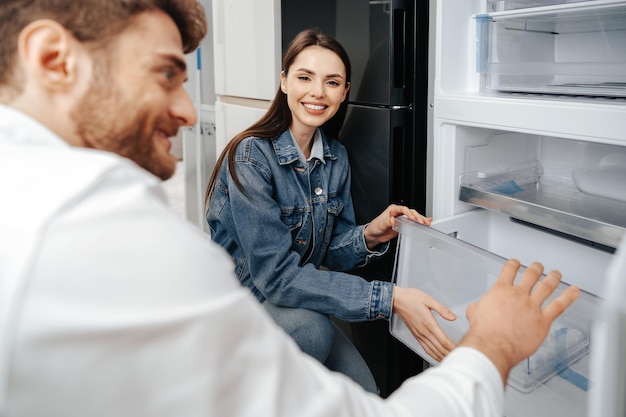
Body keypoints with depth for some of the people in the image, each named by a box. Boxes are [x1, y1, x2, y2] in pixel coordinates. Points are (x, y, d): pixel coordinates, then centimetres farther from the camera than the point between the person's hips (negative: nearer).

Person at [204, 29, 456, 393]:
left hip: (296, 304, 5)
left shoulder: (336, 157, -2)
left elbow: (329, 253, 3)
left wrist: (370, 236, -20)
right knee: (309, 328, -34)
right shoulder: (251, 156, -22)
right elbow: (277, 274, -28)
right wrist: (390, 298, -34)